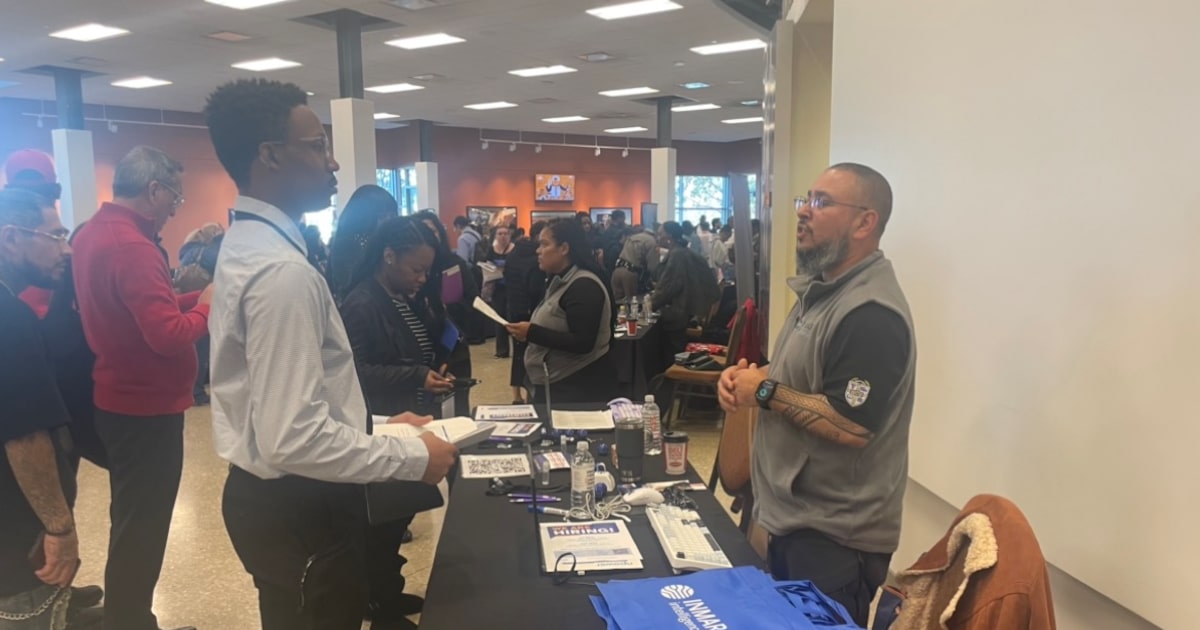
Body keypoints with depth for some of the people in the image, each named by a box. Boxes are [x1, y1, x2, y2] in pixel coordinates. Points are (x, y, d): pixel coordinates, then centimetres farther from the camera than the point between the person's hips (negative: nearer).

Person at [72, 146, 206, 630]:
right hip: (146, 407, -10)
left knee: (132, 522, 21)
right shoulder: (132, 246, -24)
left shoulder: (93, 233, 8)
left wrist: (193, 297, 5)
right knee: (141, 529, 3)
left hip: (119, 399, 10)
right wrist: (207, 304, -12)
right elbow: (169, 335, -28)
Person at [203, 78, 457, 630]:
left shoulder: (245, 245, 7)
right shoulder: (281, 268, -26)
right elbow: (296, 439, -30)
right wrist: (411, 456, -19)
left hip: (274, 495, 10)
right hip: (297, 506, -10)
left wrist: (378, 425, 12)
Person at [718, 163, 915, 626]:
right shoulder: (823, 289, 10)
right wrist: (746, 376, -2)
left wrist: (764, 390, -20)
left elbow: (850, 427, -30)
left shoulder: (871, 314, -24)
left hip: (835, 538, -10)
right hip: (794, 518, 10)